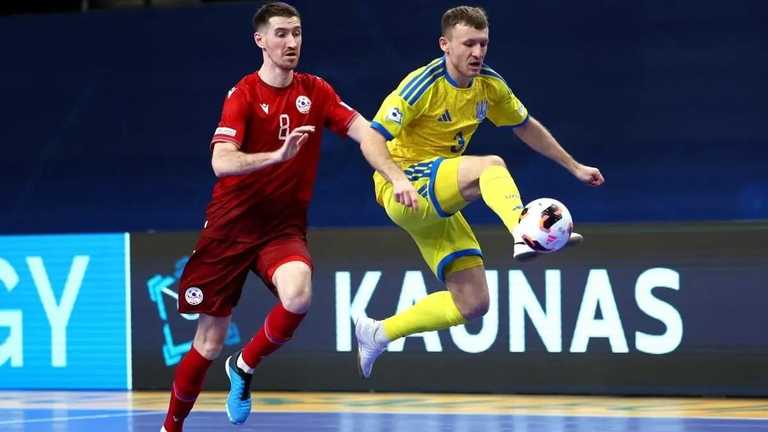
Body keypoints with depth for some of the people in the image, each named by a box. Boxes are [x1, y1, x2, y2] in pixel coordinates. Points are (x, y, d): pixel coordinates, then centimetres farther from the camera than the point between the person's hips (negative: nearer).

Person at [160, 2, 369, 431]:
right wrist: (278, 154, -38)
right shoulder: (243, 95, -9)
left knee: (298, 296, -31)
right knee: (209, 345, 3)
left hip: (284, 228, 2)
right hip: (231, 228, -2)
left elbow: (363, 131, -7)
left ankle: (244, 367, -3)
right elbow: (221, 163, -23)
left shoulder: (315, 91, 2)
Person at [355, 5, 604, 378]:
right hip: (405, 190, -8)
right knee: (490, 166, -32)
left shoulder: (488, 84, 3)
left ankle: (378, 334, 12)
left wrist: (574, 166, 20)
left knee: (472, 304, 1)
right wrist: (397, 178, -41)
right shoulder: (423, 85, -17)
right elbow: (371, 140, -24)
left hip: (438, 201, 8)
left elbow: (526, 127, 20)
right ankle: (523, 236, -56)